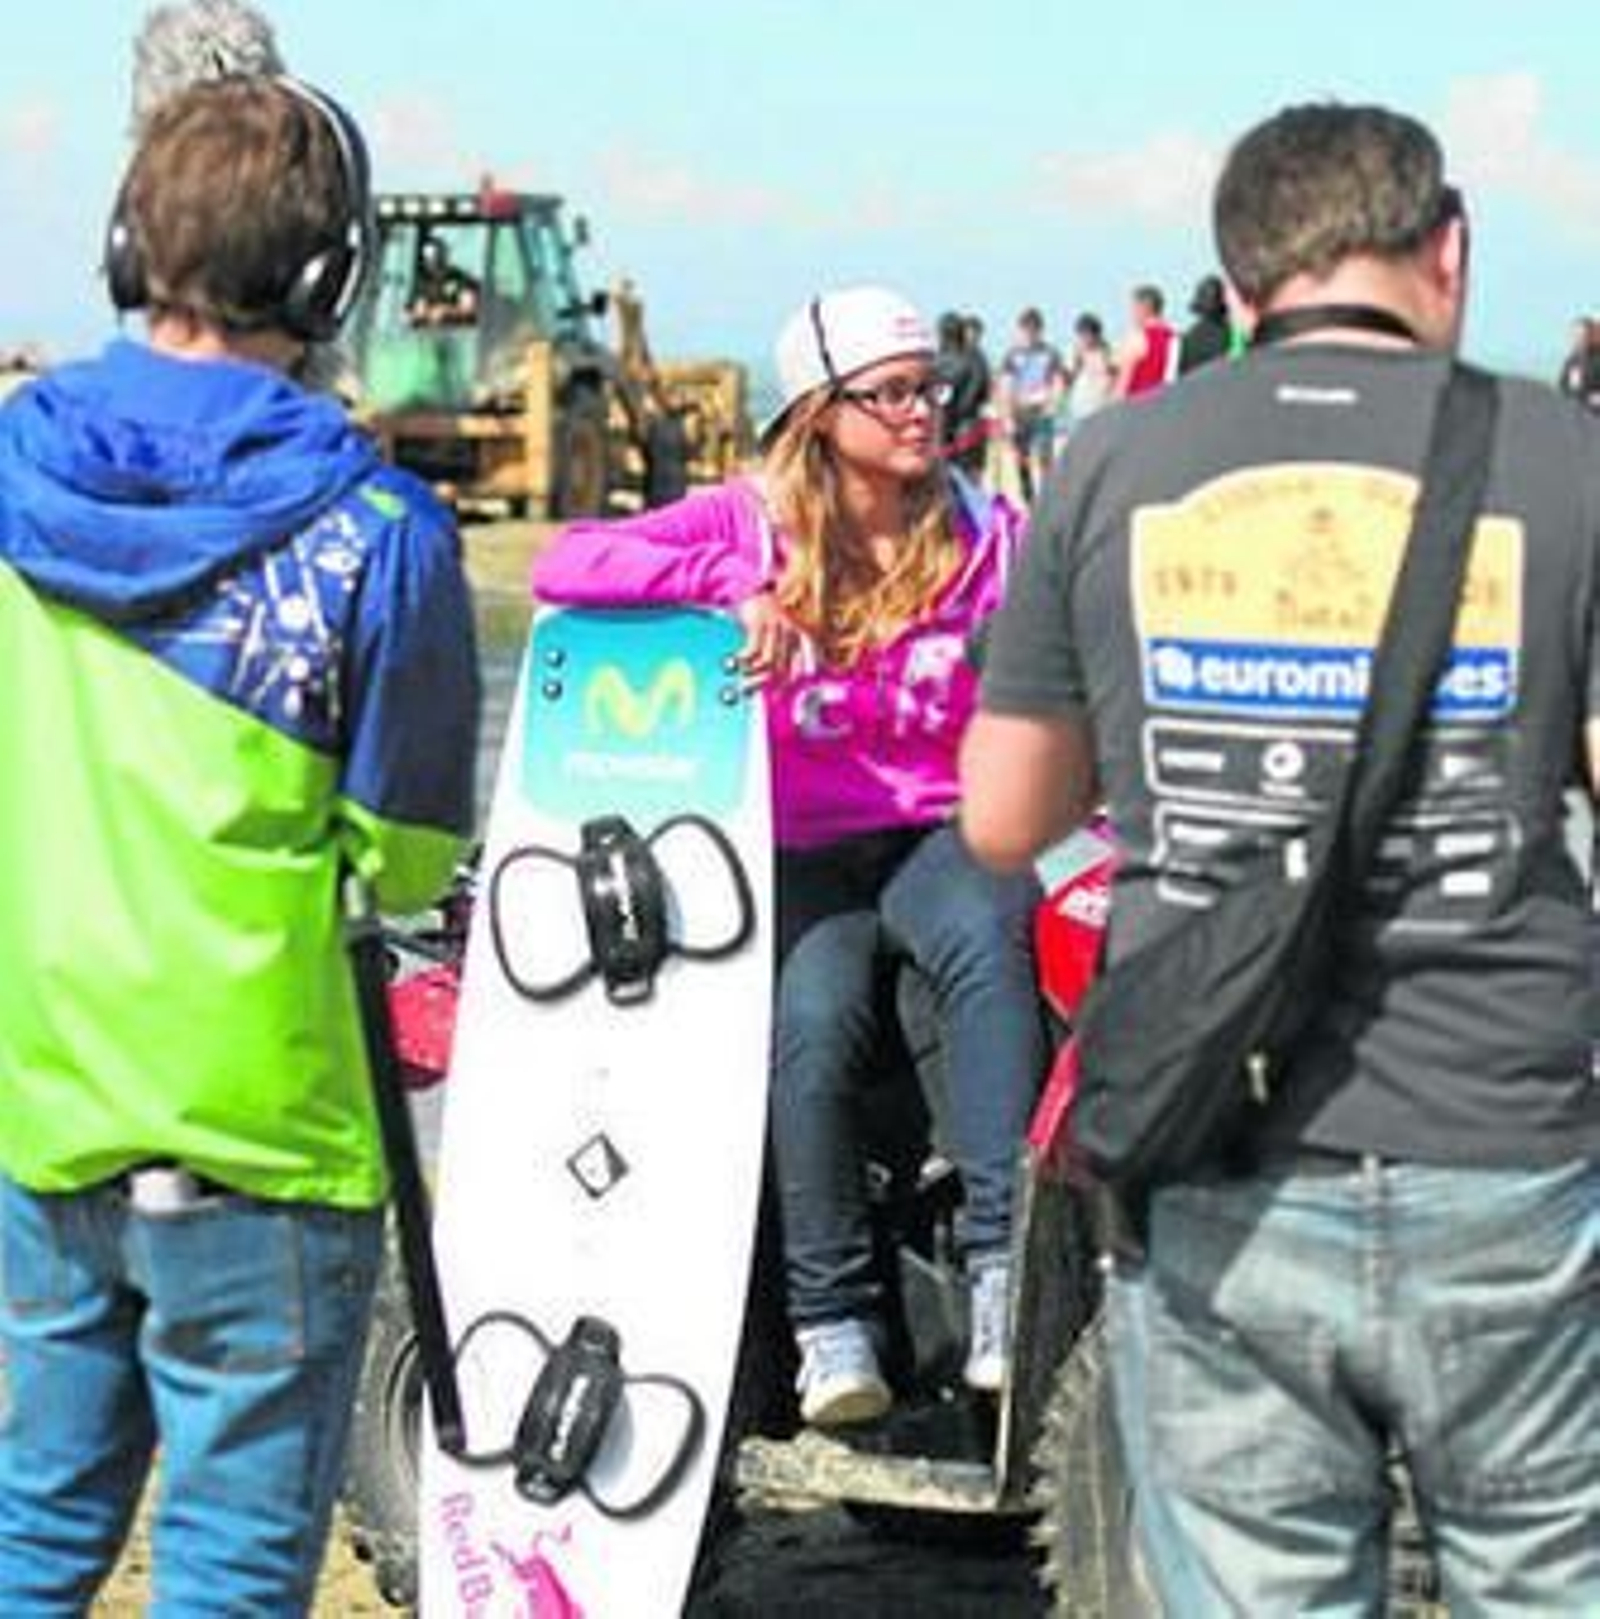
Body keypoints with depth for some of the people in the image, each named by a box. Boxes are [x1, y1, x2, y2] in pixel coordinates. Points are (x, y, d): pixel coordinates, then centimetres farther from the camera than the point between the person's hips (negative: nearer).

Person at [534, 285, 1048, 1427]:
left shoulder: (988, 535, 11)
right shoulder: (751, 523, 7)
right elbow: (566, 566, -5)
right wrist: (728, 586, -17)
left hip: (944, 838, 1)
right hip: (803, 858, -1)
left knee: (988, 934, -35)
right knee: (814, 1020, -32)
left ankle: (1006, 1265, -38)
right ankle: (833, 1321, -21)